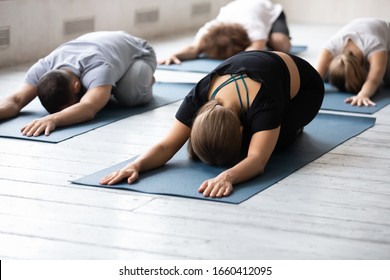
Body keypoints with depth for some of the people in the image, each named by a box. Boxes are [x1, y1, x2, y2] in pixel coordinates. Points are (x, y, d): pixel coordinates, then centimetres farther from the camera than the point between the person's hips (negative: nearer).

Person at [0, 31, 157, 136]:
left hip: (137, 52, -5)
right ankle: (109, 86, 24)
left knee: (130, 95, -31)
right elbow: (16, 100, -44)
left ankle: (146, 77, 7)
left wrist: (53, 119, -83)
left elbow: (88, 109, -67)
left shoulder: (98, 69, -51)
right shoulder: (43, 68, -35)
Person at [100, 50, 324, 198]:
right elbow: (168, 144, -37)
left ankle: (292, 126, 8)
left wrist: (227, 176, -77)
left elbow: (257, 159, -56)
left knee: (261, 142, -28)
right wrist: (137, 165, -58)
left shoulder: (264, 104, -48)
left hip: (302, 86, -4)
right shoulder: (199, 98, -35)